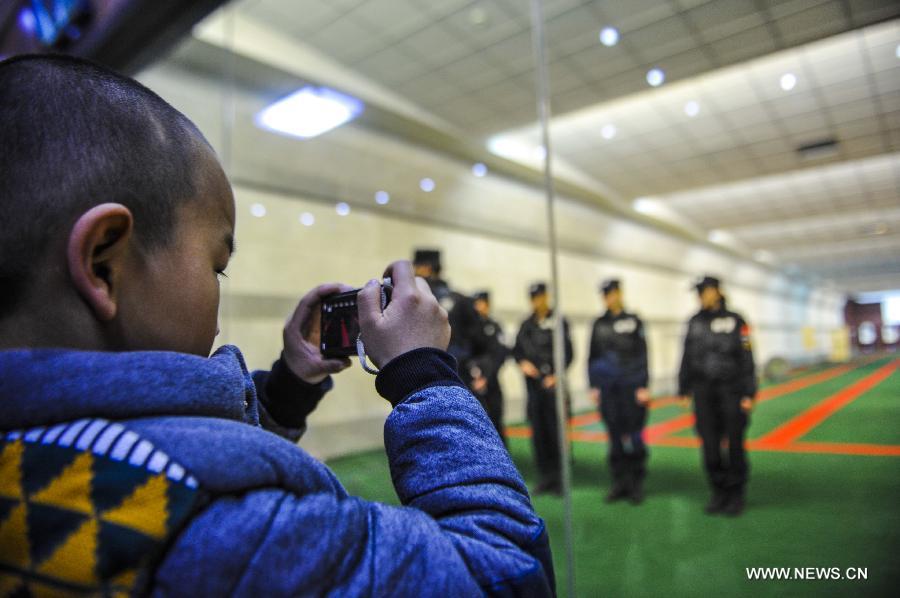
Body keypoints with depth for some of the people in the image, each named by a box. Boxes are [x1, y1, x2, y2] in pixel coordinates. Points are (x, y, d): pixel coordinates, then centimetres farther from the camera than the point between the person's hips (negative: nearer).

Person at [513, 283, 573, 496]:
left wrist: (556, 376, -14)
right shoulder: (527, 324, 13)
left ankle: (559, 478, 8)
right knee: (538, 432, 7)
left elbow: (567, 352, -6)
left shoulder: (559, 322, -2)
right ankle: (545, 477, 18)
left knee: (555, 431, -3)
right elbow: (517, 350, 16)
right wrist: (522, 363, -4)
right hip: (533, 384, 5)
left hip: (553, 384, -4)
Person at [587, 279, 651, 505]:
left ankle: (637, 484, 15)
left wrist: (643, 386, -8)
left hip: (631, 388, -3)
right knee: (615, 436, 7)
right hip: (608, 390, 3)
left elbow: (642, 356, -2)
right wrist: (594, 385, 8)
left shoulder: (633, 321, 0)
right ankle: (620, 482, 19)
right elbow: (593, 356, 11)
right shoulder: (599, 324, 9)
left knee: (634, 435, 1)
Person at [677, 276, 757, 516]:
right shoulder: (695, 323, 6)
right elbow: (687, 359, 7)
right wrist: (683, 391, 6)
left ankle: (736, 494, 20)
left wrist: (749, 394, -10)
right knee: (710, 445, 4)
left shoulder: (735, 321, -4)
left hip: (732, 392, -3)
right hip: (704, 394, 3)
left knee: (734, 445, 4)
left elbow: (747, 359, -5)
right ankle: (718, 492, 19)